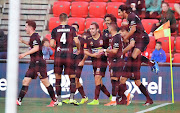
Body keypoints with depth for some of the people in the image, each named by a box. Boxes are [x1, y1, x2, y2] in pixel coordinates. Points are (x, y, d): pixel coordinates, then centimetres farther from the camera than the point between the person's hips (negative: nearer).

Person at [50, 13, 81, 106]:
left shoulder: (55, 30, 4)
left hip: (58, 56, 1)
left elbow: (51, 44, -2)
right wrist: (78, 49, 12)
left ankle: (59, 100, 8)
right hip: (69, 56, -1)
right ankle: (71, 98, -1)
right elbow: (76, 41, -6)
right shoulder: (71, 29, 2)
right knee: (72, 78, 9)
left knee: (58, 79, 9)